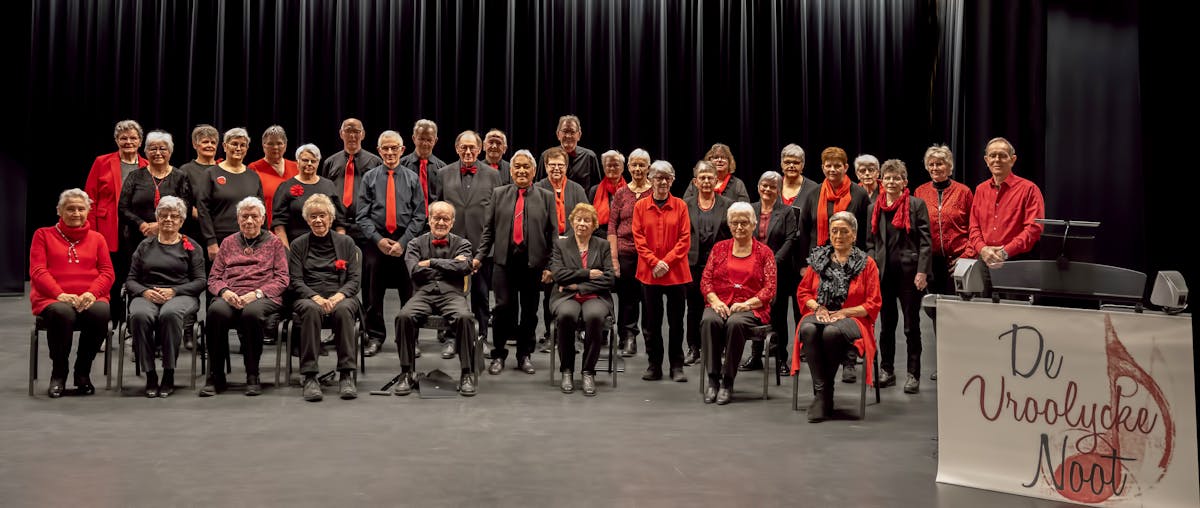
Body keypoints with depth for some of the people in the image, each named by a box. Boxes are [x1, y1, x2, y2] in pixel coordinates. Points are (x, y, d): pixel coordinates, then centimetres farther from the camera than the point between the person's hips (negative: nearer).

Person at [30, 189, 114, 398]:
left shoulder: (96, 238, 21)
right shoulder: (44, 235, 16)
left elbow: (107, 272, 10)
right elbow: (37, 271, 4)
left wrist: (92, 293, -12)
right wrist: (60, 294, -14)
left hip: (89, 299, 1)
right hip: (52, 299, -1)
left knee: (101, 312, -36)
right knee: (62, 313, -38)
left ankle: (83, 372, -15)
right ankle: (58, 373, -16)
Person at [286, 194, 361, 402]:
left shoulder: (346, 242, 15)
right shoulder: (298, 244, 15)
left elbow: (354, 279, 7)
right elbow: (295, 281, 5)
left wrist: (338, 296, -14)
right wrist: (316, 297, -15)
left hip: (341, 297, 0)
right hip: (308, 297, 0)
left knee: (344, 309, -36)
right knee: (311, 309, -37)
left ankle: (346, 375, -35)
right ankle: (310, 377, -37)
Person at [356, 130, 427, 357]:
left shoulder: (412, 179, 6)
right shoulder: (369, 178, 6)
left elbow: (419, 216, 1)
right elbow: (362, 215, 3)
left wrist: (403, 242, -9)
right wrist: (378, 239, -9)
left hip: (405, 242, 0)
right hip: (376, 241, 1)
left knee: (409, 292, 4)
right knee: (373, 293, 4)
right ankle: (375, 337, 17)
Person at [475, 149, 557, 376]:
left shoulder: (546, 197, 6)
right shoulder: (498, 194, 9)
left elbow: (553, 233, 4)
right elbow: (488, 229, 9)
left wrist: (551, 265, -2)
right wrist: (480, 255, 1)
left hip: (533, 261, 0)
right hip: (504, 259, 0)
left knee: (529, 310, 7)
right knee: (503, 307, -3)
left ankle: (524, 355, 21)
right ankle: (498, 355, 12)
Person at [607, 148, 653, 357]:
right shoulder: (621, 193, 7)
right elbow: (612, 227, 5)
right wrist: (614, 258, -3)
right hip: (625, 253, 1)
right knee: (626, 298, 3)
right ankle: (628, 338, 16)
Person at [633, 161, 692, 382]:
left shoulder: (680, 206, 2)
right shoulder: (640, 206, 3)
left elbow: (685, 239, -2)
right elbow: (638, 238, 0)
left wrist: (666, 261, -12)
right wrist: (654, 262, -12)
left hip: (676, 272, -1)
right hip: (649, 272, 1)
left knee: (676, 320, 5)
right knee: (651, 321, 7)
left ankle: (677, 366, 15)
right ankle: (654, 365, 17)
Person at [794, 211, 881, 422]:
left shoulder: (866, 264, 7)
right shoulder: (818, 259, 16)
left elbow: (873, 304, 3)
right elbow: (802, 292, 18)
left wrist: (843, 312, -9)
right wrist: (818, 307, -2)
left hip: (851, 318, -2)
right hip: (819, 315, 3)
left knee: (831, 332, -38)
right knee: (808, 329, -35)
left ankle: (824, 394, -20)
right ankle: (821, 392, -31)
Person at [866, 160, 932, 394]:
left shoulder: (917, 205, -2)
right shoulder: (875, 208, 11)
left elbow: (925, 240, -6)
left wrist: (922, 271, -13)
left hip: (909, 272, -4)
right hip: (883, 273, 4)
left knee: (911, 325, 3)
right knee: (886, 324, 11)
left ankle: (913, 374, 10)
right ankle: (887, 370, 22)